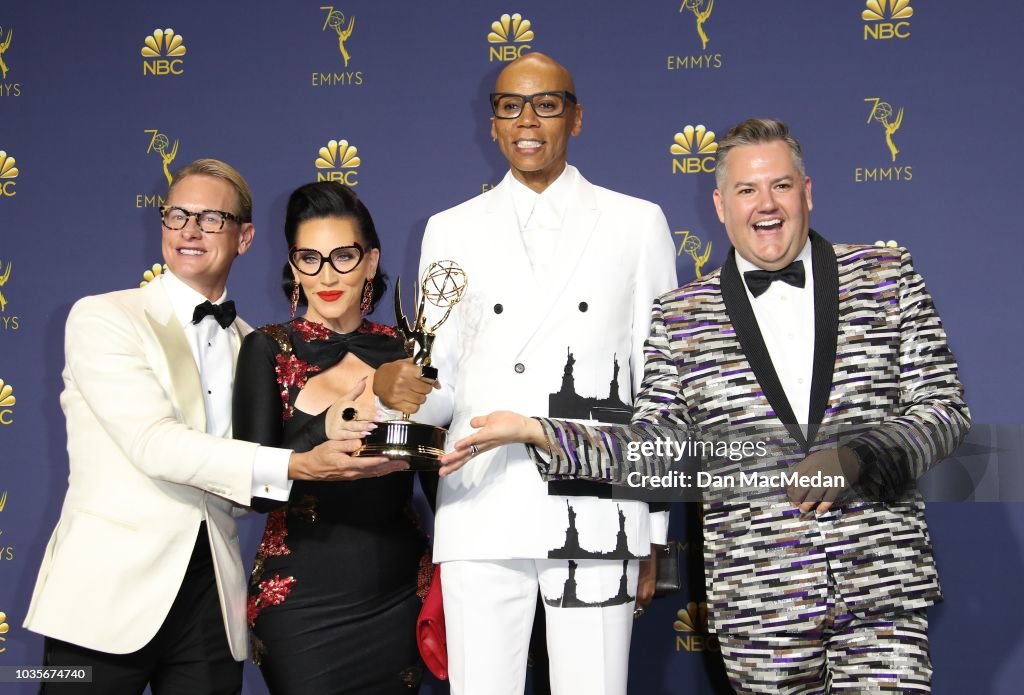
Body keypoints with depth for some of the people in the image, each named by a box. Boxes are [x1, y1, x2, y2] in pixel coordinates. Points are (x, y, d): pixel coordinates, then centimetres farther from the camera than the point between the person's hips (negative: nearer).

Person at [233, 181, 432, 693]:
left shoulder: (403, 351, 3)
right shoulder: (268, 350, -4)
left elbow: (436, 473, 10)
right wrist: (323, 432, -27)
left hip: (399, 597, 3)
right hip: (301, 601, -3)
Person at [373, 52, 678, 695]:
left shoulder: (637, 225, 8)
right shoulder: (451, 231, 12)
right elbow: (440, 389, 12)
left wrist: (658, 535, 4)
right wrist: (397, 389, -12)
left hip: (597, 516, -1)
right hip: (480, 518, 1)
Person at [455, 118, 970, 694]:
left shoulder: (886, 276, 4)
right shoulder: (681, 317, 6)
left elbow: (945, 411, 3)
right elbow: (655, 448, 5)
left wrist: (856, 456, -15)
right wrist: (536, 432, -6)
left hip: (884, 585, 0)